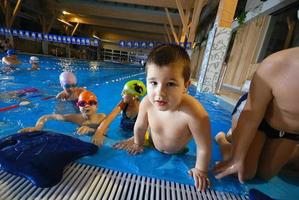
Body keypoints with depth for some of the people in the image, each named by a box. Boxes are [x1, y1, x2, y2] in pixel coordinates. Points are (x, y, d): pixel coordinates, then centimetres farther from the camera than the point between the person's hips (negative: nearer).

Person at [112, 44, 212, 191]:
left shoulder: (195, 114, -45)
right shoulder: (147, 102, -34)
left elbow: (203, 148, -28)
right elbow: (140, 126, -14)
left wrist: (200, 170, -13)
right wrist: (137, 143, 3)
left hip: (176, 152, -1)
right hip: (152, 144, 2)